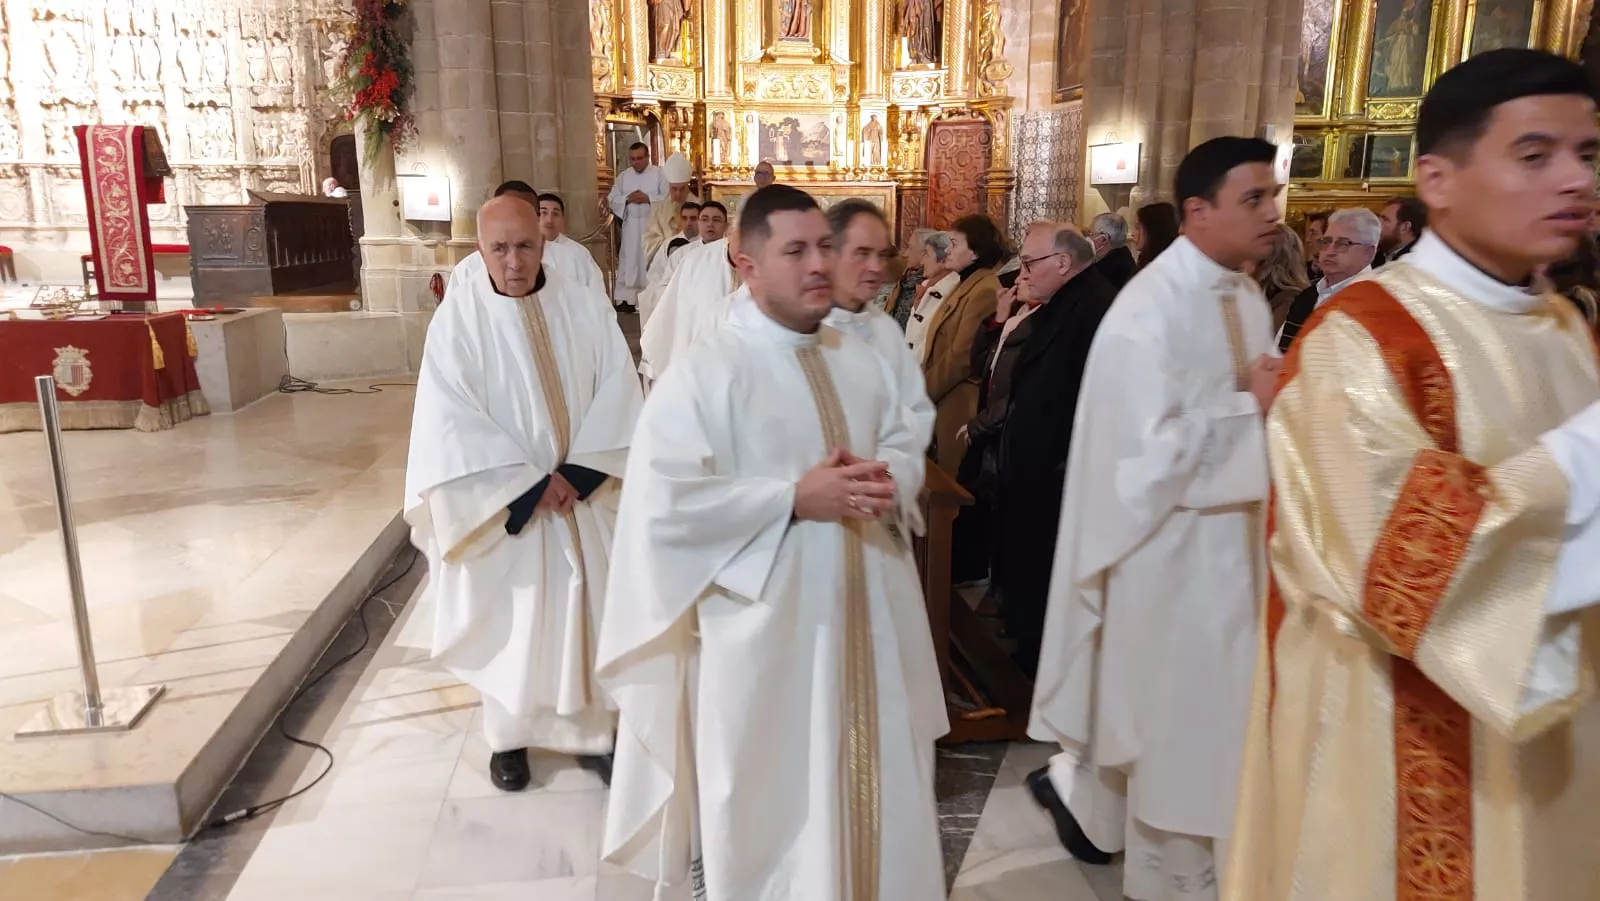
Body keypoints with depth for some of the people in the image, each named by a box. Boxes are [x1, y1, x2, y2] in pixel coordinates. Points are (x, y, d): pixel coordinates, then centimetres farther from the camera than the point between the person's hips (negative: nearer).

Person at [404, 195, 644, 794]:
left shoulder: (580, 307, -3)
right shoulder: (458, 317, -10)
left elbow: (617, 388, -5)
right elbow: (451, 420, -14)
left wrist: (580, 471, -15)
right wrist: (530, 483, -16)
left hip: (582, 492, 2)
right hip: (503, 502, -2)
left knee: (586, 611, 10)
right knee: (507, 618, 11)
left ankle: (592, 728, 27)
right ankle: (509, 734, 30)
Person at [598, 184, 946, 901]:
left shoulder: (862, 362, 7)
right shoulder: (704, 372, -14)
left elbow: (907, 444, 14)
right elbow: (664, 502, -20)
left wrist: (887, 479, -11)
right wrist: (794, 498, -22)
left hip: (870, 618, 6)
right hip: (767, 632, -6)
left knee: (872, 784, 21)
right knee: (771, 802, 11)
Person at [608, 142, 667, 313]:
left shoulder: (659, 174, -1)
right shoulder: (623, 175, 10)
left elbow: (668, 198, -8)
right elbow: (612, 199, 9)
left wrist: (648, 199, -17)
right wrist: (627, 199, -9)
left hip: (653, 224, -3)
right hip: (630, 225, 3)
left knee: (651, 261, -3)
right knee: (629, 261, 3)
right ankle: (626, 298, 6)